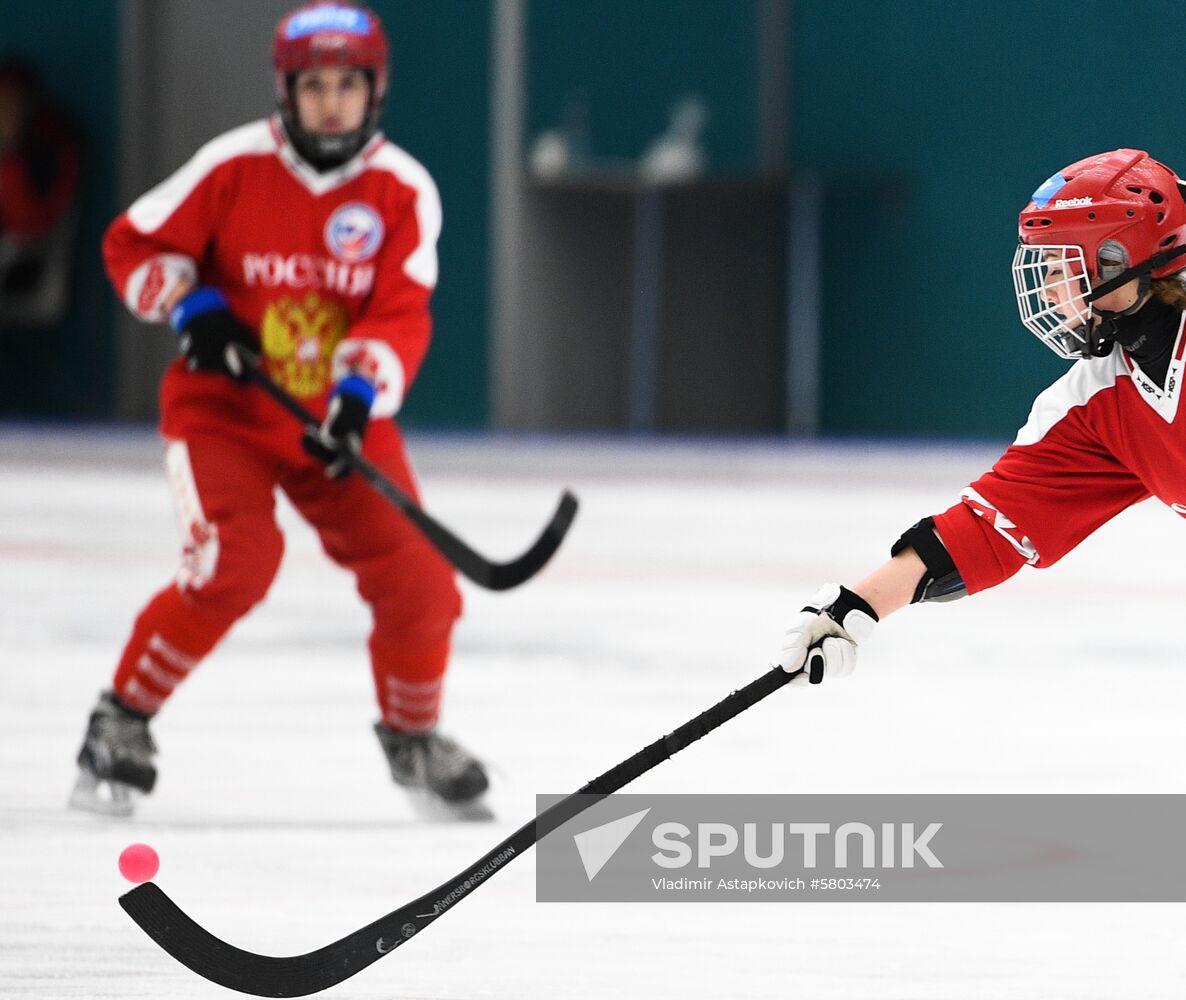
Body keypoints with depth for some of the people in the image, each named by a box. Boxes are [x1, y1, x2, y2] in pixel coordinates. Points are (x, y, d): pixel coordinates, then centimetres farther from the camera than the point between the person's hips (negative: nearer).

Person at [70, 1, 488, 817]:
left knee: (415, 574, -5)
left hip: (337, 415, 3)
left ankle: (413, 735, 21)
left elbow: (400, 318, -13)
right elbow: (133, 246, -3)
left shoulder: (404, 191, -7)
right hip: (223, 402, -3)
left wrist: (357, 396, -29)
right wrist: (192, 307, -19)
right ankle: (122, 721, -9)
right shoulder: (234, 166, -12)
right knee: (236, 559, -25)